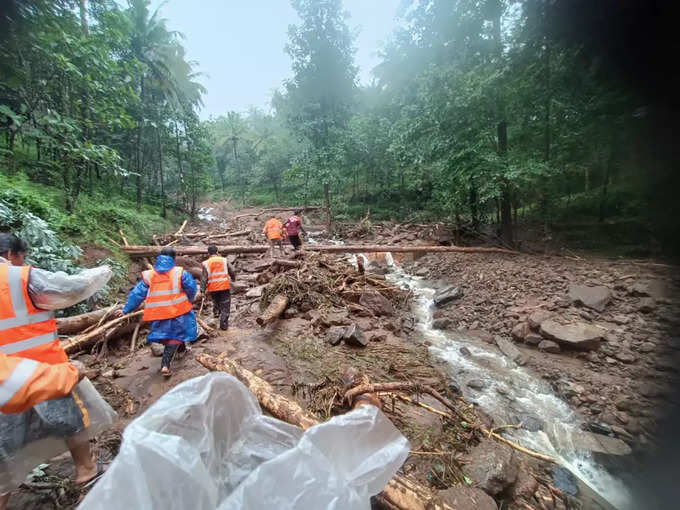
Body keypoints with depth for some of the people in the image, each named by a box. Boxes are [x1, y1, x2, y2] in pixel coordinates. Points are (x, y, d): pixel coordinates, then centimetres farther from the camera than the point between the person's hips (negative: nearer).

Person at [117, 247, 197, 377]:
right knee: (175, 336, 6)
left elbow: (137, 294, 3)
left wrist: (126, 310, 10)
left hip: (158, 313, 3)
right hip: (178, 311, -3)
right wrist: (189, 301, 9)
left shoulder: (148, 275, 2)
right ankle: (165, 365, -4)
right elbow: (192, 287, -8)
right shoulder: (180, 272, -7)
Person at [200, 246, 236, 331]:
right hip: (225, 286, -1)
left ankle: (216, 311, 20)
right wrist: (234, 278, 26)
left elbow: (204, 278, -6)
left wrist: (203, 290, -5)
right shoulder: (224, 260, 1)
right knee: (225, 306, 4)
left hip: (212, 288, 1)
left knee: (215, 301, 33)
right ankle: (224, 325, 4)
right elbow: (231, 272, 5)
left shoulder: (206, 263, 0)